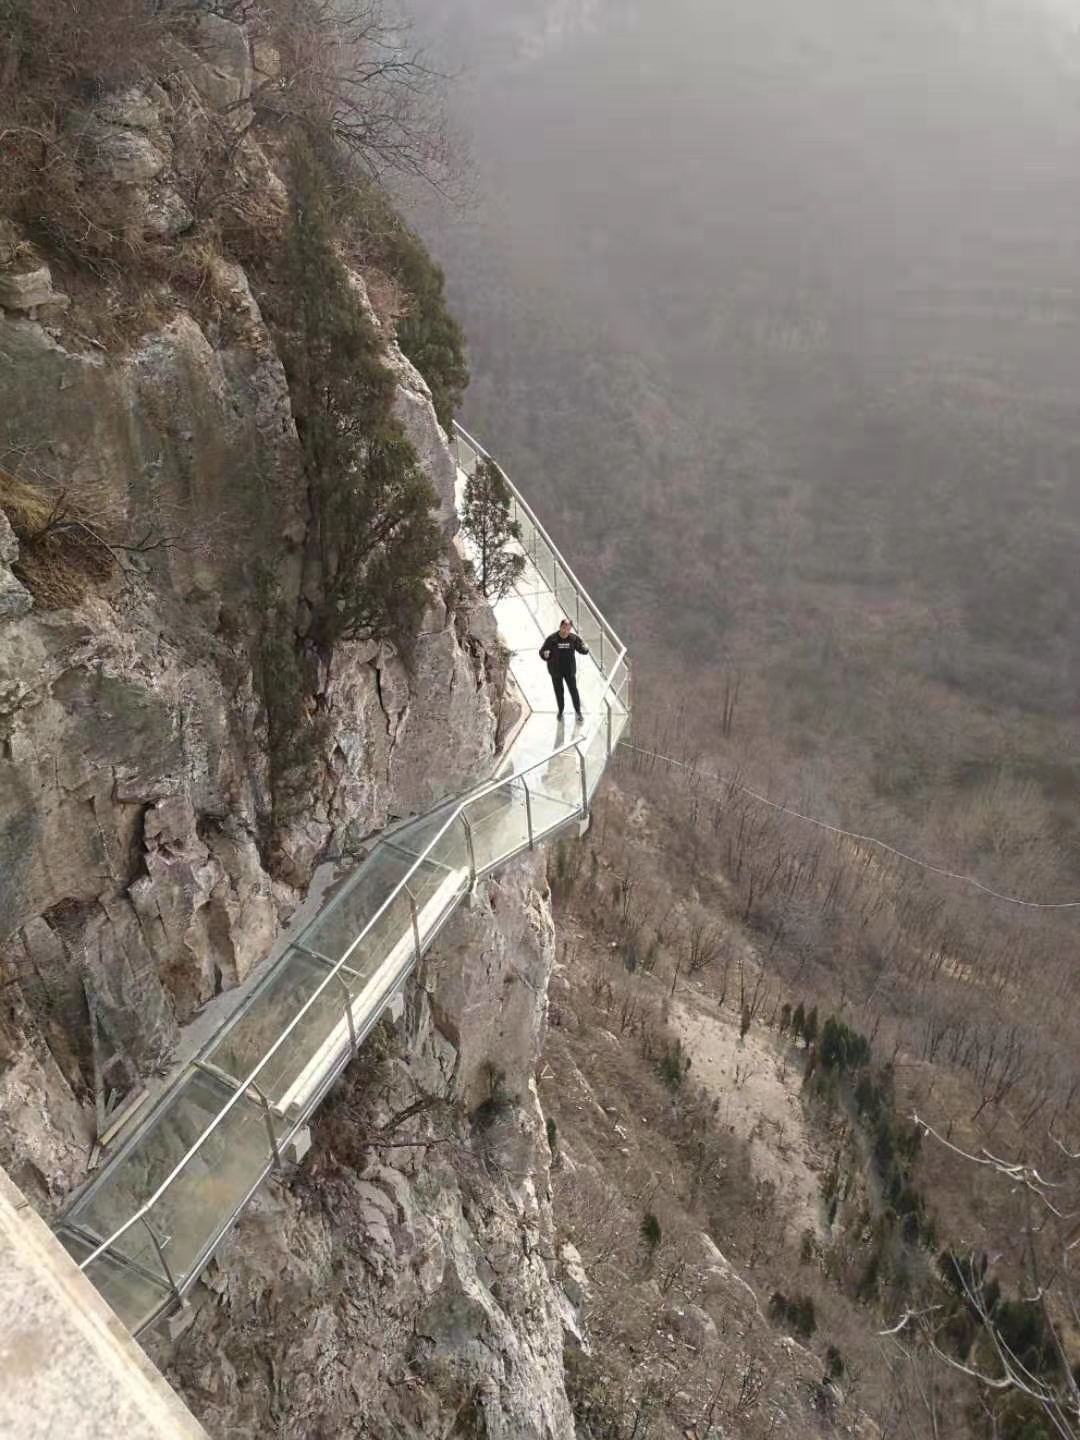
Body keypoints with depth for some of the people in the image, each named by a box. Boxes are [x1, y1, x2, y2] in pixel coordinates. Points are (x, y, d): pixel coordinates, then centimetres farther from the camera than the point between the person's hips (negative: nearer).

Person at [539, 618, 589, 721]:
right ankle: (560, 711, 31)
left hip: (569, 670, 1)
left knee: (573, 690, 5)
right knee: (559, 691, 11)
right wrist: (545, 655, -34)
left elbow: (582, 649, 2)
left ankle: (577, 711, 24)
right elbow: (542, 652, -10)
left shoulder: (574, 638, -9)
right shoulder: (551, 639, -14)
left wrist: (585, 648, -23)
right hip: (555, 671, -1)